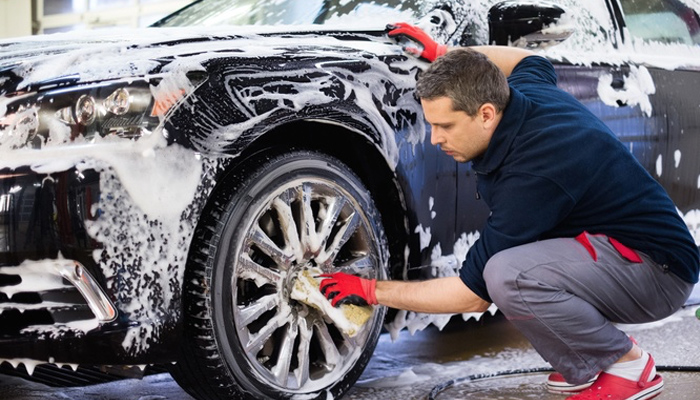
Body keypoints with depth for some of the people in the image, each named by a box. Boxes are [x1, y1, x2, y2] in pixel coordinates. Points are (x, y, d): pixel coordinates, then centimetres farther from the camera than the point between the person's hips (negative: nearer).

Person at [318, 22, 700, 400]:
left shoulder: (532, 176, -29)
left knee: (508, 274, -32)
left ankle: (626, 364, -10)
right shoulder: (524, 89, -5)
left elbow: (474, 294, -22)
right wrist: (442, 54, 19)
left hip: (660, 269, -10)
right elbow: (531, 60, 25)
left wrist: (371, 290, -14)